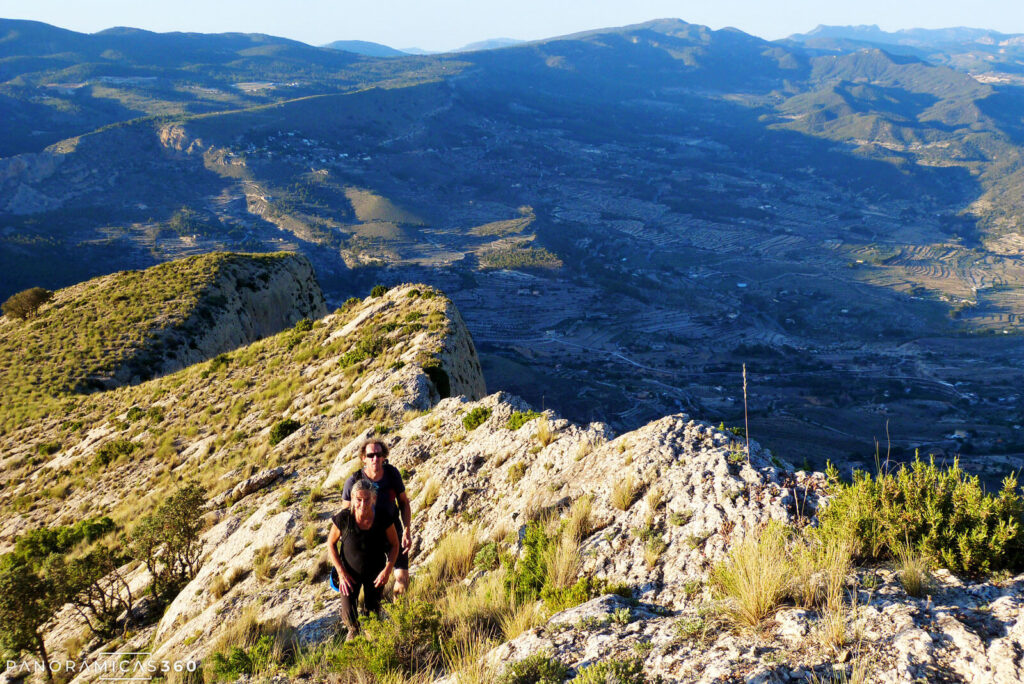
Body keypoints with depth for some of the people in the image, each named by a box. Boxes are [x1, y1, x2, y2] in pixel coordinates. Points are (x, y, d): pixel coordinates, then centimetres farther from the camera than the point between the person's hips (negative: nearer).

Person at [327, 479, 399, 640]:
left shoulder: (383, 519, -26)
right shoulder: (343, 518, -28)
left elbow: (394, 544, -9)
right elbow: (331, 543, -11)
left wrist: (387, 570, -20)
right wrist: (341, 573, -15)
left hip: (375, 573, 1)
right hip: (350, 572, -1)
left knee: (373, 611, 14)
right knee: (349, 615, -8)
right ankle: (353, 629, 31)